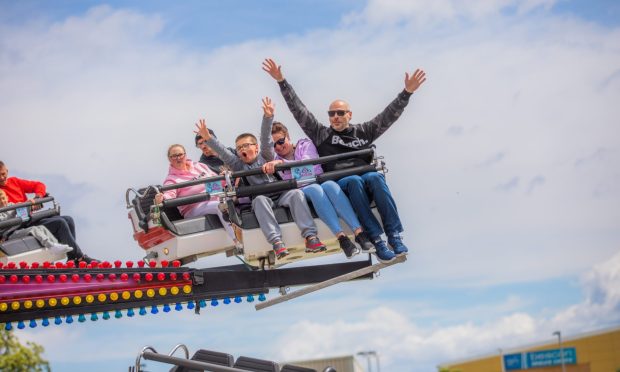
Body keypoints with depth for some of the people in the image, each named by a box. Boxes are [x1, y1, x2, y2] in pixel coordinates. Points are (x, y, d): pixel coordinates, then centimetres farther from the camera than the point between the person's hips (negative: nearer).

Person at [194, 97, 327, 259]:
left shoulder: (265, 157, 12)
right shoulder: (239, 165, 15)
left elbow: (266, 138, -3)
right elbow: (223, 153, 3)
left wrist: (268, 117, -18)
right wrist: (208, 138, -11)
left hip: (281, 194, 0)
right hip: (262, 198, 0)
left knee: (295, 193, -28)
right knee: (259, 200, -33)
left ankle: (310, 237, -40)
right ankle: (276, 241, -48)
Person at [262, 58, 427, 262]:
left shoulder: (363, 132, 18)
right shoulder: (321, 135, 15)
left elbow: (389, 115, 12)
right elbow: (298, 110, 9)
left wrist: (407, 92, 0)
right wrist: (282, 82, 3)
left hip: (367, 188, 1)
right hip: (339, 187, -1)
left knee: (375, 176, -32)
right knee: (354, 180, -34)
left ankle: (394, 235, -36)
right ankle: (377, 240, -40)